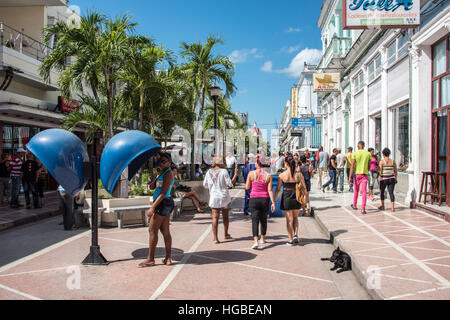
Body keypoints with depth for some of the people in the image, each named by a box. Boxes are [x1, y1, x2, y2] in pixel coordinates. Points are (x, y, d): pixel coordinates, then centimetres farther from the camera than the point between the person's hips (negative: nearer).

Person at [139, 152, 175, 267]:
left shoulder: (168, 173, -12)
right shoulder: (162, 173, 18)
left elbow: (163, 193, -20)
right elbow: (152, 187, 12)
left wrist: (152, 207, -23)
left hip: (163, 203, -10)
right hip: (166, 203, 10)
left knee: (152, 230, -3)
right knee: (165, 231, 11)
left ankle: (150, 259, 3)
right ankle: (168, 258, 15)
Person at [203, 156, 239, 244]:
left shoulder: (209, 172, 0)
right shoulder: (224, 171, -10)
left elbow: (205, 185, 6)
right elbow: (230, 184, -10)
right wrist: (236, 175, -4)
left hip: (214, 197, 1)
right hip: (224, 197, -1)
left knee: (215, 218, 1)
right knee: (225, 216, 17)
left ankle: (215, 238, -6)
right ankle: (226, 234, 30)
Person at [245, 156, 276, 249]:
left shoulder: (251, 173, -6)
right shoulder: (268, 176, -2)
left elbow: (247, 187, -2)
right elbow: (270, 190, -6)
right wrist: (273, 203, -4)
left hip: (254, 199, -2)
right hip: (265, 199, 2)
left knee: (255, 220, -3)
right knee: (263, 219, 19)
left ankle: (255, 241, -17)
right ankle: (262, 238, 34)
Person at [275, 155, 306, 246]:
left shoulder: (282, 175, -9)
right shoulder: (299, 174, -3)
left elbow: (278, 189, -5)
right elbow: (304, 188, 2)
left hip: (286, 198, -2)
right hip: (296, 198, 2)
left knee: (289, 219, 9)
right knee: (295, 218, 24)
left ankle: (291, 240, 13)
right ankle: (296, 235, 8)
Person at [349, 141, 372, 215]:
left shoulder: (354, 154, -5)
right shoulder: (368, 154, 1)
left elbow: (352, 166, -10)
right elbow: (369, 166, 10)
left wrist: (350, 177, -10)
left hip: (357, 174, 0)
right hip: (364, 174, 0)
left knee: (356, 190, 17)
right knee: (364, 192, -4)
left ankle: (354, 205, 33)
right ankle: (363, 209, -12)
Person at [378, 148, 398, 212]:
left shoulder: (381, 161, -8)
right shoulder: (393, 161, 4)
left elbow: (380, 172, -12)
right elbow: (396, 172, 8)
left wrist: (378, 169, 9)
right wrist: (395, 178, 19)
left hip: (384, 179, -3)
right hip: (391, 179, 3)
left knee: (382, 192, 17)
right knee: (391, 193, 1)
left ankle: (382, 206, 23)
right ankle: (392, 208, -8)